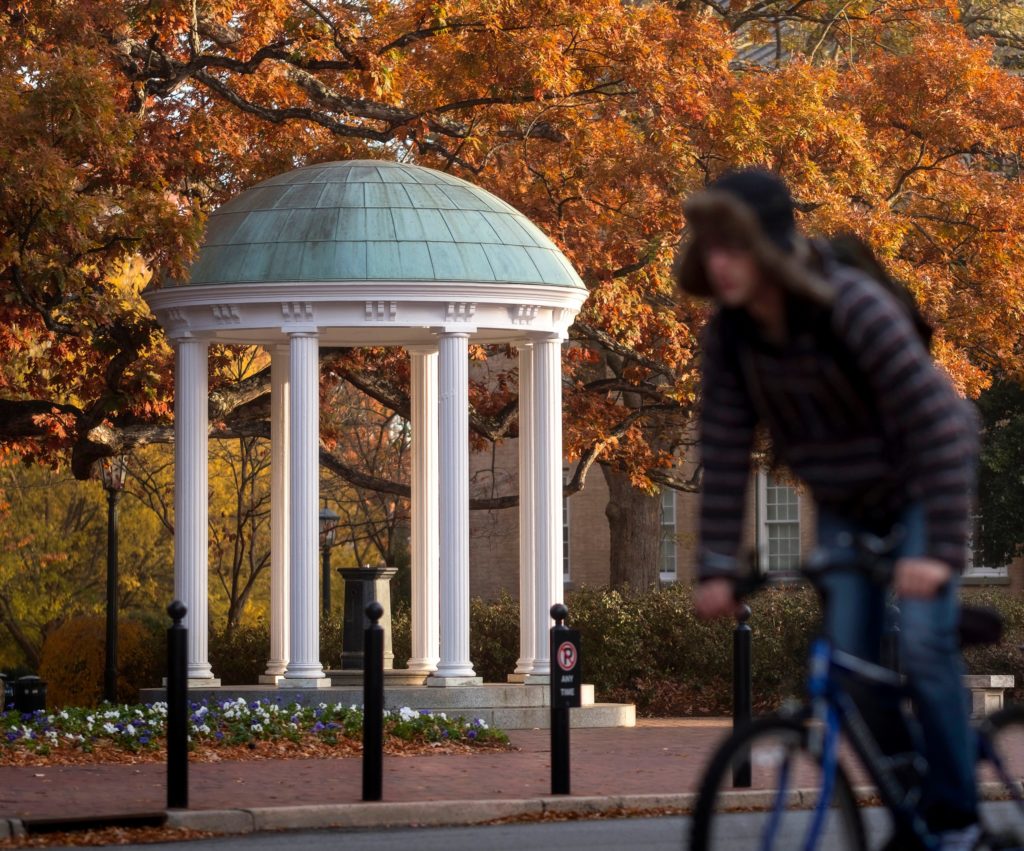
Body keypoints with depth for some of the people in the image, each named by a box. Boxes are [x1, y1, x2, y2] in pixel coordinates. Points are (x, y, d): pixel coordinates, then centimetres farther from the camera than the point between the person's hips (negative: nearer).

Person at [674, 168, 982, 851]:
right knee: (848, 663, -2)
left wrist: (942, 550, -40)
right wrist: (717, 566, -16)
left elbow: (937, 423, -35)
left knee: (924, 641, -18)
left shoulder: (856, 309, -33)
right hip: (844, 505, 5)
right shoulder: (729, 336, -16)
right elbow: (726, 451, -11)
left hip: (919, 488, -5)